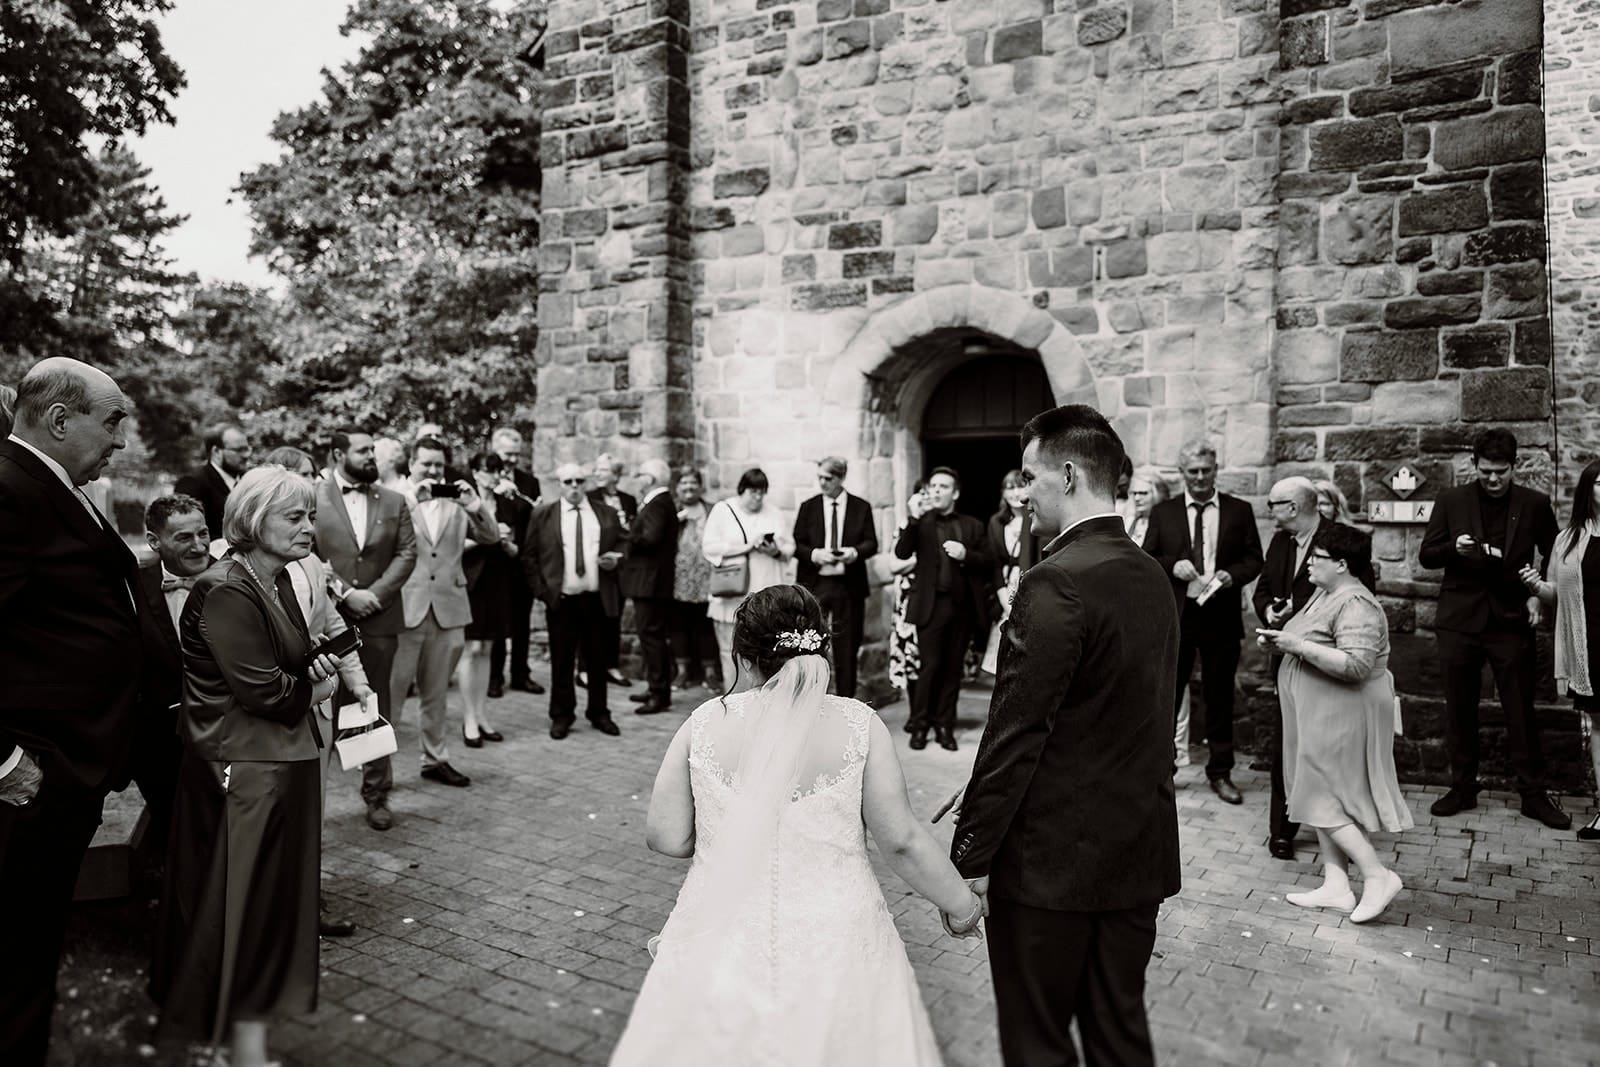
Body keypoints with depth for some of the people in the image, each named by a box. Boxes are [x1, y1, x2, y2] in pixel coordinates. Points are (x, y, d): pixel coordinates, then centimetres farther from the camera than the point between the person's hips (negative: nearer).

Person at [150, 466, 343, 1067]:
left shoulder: (279, 580, 8)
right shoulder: (226, 593, -20)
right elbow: (261, 689, -23)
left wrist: (316, 669, -5)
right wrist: (314, 690, -6)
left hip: (284, 760, 9)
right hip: (245, 767, -9)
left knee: (276, 891, 19)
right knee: (246, 899, 1)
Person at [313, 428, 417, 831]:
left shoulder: (395, 502, 9)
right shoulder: (312, 497, -1)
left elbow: (406, 554, 3)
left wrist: (375, 593, -9)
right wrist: (345, 593, -13)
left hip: (379, 618, 3)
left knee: (378, 708, 9)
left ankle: (376, 794, 19)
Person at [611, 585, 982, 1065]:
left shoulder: (705, 723, -10)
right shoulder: (857, 724, -13)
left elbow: (667, 837, -4)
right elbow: (902, 840, -9)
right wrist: (961, 903, 7)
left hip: (723, 943, 1)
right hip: (832, 949, 0)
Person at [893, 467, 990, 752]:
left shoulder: (972, 526, 11)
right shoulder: (921, 523, 5)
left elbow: (987, 562, 7)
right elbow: (902, 553, -9)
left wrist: (966, 554, -11)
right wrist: (914, 519, -19)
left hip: (962, 606, 2)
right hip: (931, 605, -2)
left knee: (952, 668, 7)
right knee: (930, 666, -4)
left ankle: (944, 726, 17)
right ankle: (919, 725, 11)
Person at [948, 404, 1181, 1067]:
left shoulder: (1055, 584, -20)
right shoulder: (1153, 576, 6)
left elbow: (1016, 732, -21)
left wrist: (972, 854, -12)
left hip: (1051, 859, -8)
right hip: (1139, 852, 8)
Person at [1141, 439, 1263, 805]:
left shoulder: (1239, 511, 6)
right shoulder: (1163, 512, 6)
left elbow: (1254, 559, 6)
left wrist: (1232, 573, -13)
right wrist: (1172, 564, -14)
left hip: (1221, 614, 1)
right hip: (1175, 614, 0)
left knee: (1220, 696, 10)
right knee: (1166, 695, 4)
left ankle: (1220, 773, 23)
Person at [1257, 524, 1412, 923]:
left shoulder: (1355, 605, -20)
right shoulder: (1324, 594, 11)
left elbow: (1355, 665, -29)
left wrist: (1297, 645, -27)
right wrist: (1282, 642, 2)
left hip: (1343, 717, -10)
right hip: (1319, 714, 10)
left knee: (1325, 798, -4)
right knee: (1322, 796, 12)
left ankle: (1378, 875, 7)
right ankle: (1336, 885, 19)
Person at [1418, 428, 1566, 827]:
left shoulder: (1535, 505, 3)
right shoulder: (1452, 501, 4)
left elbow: (1554, 559, 11)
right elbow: (1426, 555, 5)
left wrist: (1539, 594, -4)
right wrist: (1454, 548, -15)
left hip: (1511, 620, -1)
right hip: (1460, 619, 1)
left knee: (1521, 711, 3)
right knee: (1459, 711, 8)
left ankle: (1533, 794, 14)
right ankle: (1462, 788, 18)